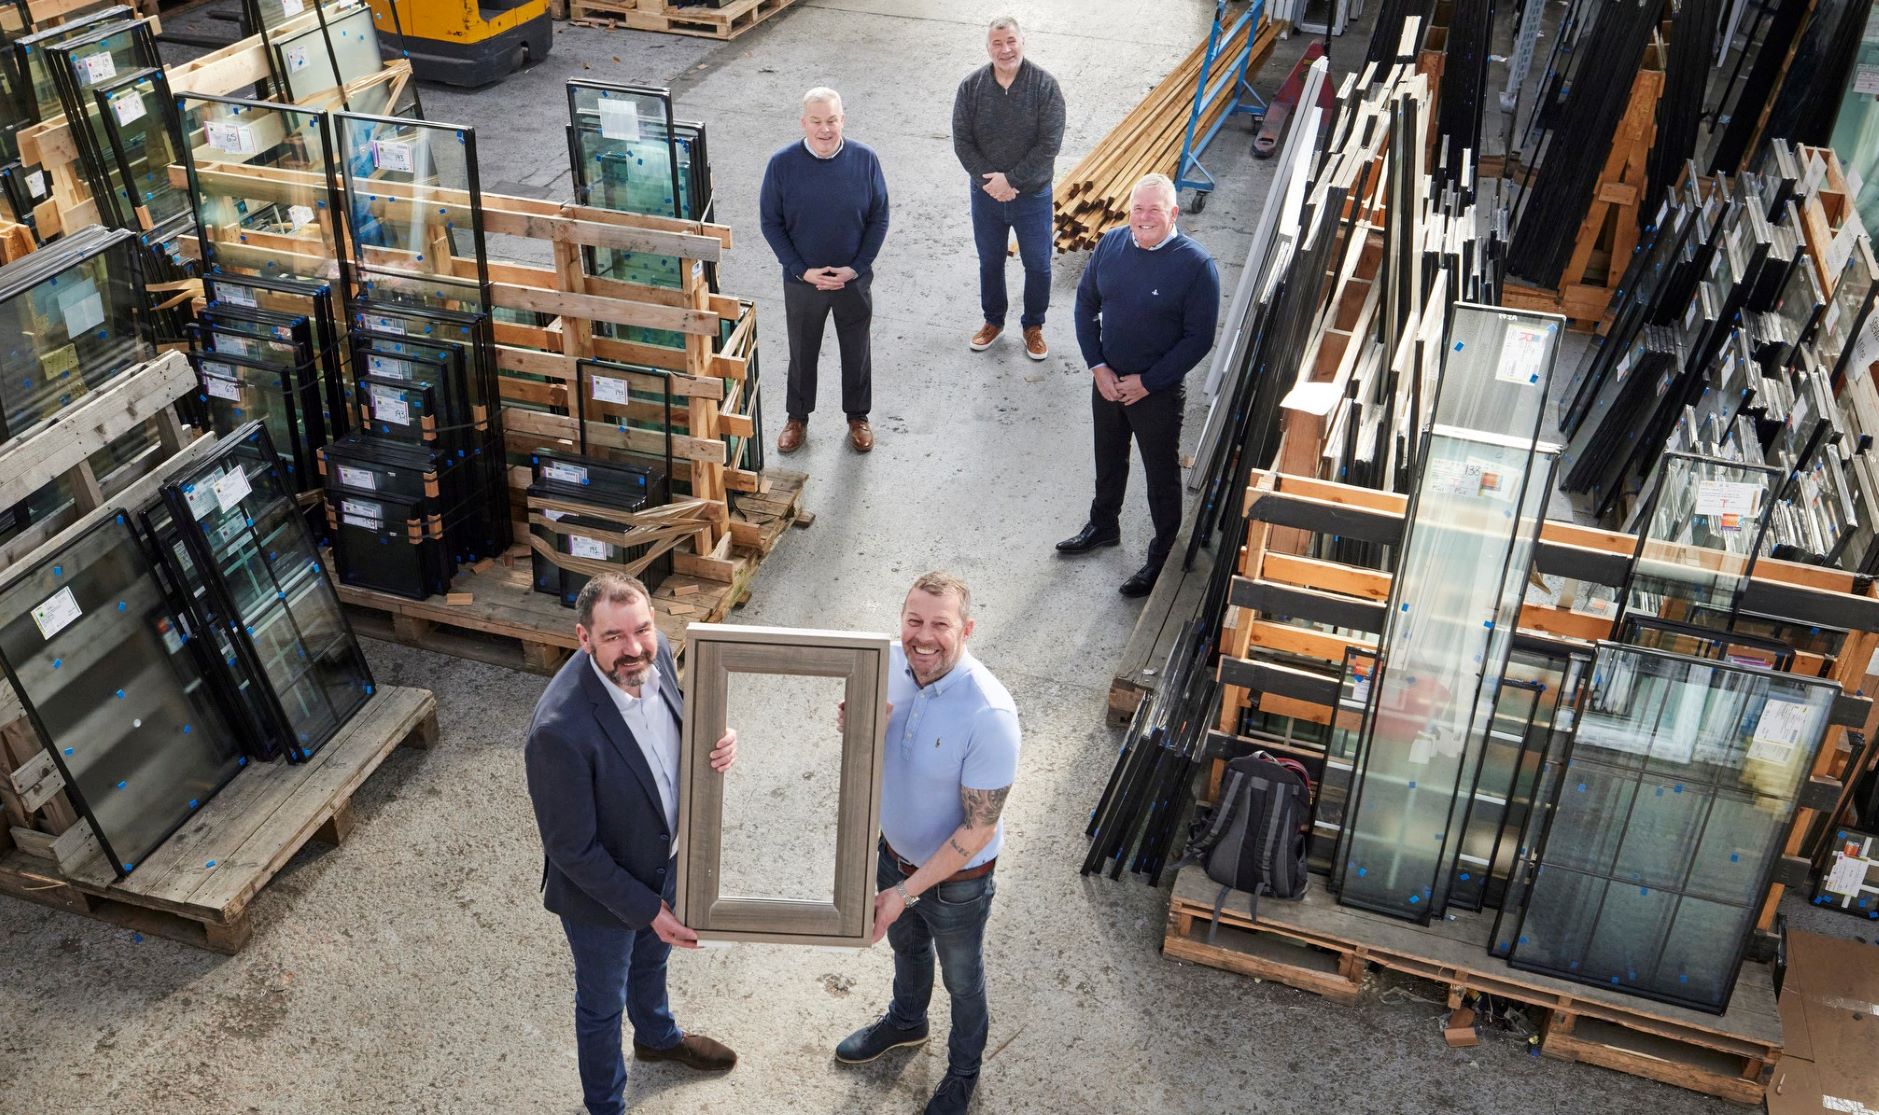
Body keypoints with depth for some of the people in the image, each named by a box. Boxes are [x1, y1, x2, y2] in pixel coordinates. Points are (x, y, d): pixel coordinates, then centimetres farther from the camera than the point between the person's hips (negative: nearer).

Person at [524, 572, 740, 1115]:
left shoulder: (654, 653, -20)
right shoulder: (560, 730, -40)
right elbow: (572, 849, -27)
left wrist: (715, 742, -21)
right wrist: (646, 908, -20)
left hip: (665, 858, 6)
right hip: (601, 889, -6)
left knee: (652, 956, 35)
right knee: (603, 1002, 22)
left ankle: (657, 1036, 66)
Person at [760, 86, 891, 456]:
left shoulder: (864, 159, -12)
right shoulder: (782, 164, -14)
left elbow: (879, 218, -4)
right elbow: (771, 223, -6)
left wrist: (857, 267, -12)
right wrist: (801, 270, -14)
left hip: (854, 280, 0)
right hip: (802, 281, 0)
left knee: (856, 351, 16)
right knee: (802, 352, 17)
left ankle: (858, 417, 38)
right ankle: (797, 418, 37)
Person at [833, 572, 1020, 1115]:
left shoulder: (989, 714, -37)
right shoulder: (892, 664, -18)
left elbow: (978, 830, -28)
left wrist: (906, 891, -24)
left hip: (957, 878, -5)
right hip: (894, 849, 5)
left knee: (962, 981, 23)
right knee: (905, 945, 33)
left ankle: (963, 1071, 51)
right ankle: (906, 1021, 63)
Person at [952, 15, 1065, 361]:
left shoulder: (1045, 85, -15)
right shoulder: (971, 86, -8)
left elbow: (1049, 144, -18)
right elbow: (962, 141, -6)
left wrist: (1011, 179, -20)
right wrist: (987, 179, -17)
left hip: (1032, 195, -2)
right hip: (986, 194, 2)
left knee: (1038, 265, 10)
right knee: (990, 262, 18)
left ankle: (1033, 326, 30)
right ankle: (993, 320, 39)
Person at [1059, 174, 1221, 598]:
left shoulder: (1196, 265, -20)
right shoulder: (1111, 244, -6)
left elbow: (1199, 338, -16)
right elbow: (1086, 304, 4)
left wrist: (1146, 382, -17)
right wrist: (1098, 366, -6)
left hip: (1158, 391, -5)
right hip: (1107, 380, 5)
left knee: (1161, 474, 11)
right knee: (1108, 459, 25)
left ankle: (1164, 555, 28)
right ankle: (1103, 526, 48)